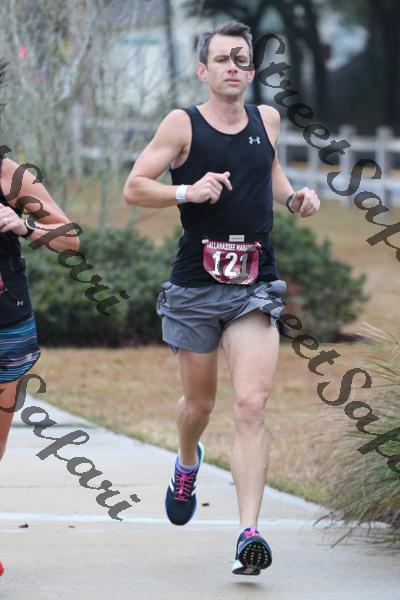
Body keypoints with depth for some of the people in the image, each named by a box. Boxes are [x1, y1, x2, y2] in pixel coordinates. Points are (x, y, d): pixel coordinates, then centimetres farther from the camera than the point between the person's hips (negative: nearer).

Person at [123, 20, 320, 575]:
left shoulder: (267, 120, 8)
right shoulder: (183, 125, -3)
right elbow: (133, 187, -4)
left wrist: (294, 197, 9)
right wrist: (188, 191, -19)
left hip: (256, 284, 1)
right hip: (195, 283, -1)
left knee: (252, 405, -13)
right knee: (199, 401, 13)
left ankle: (249, 534, -18)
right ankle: (187, 464, 50)